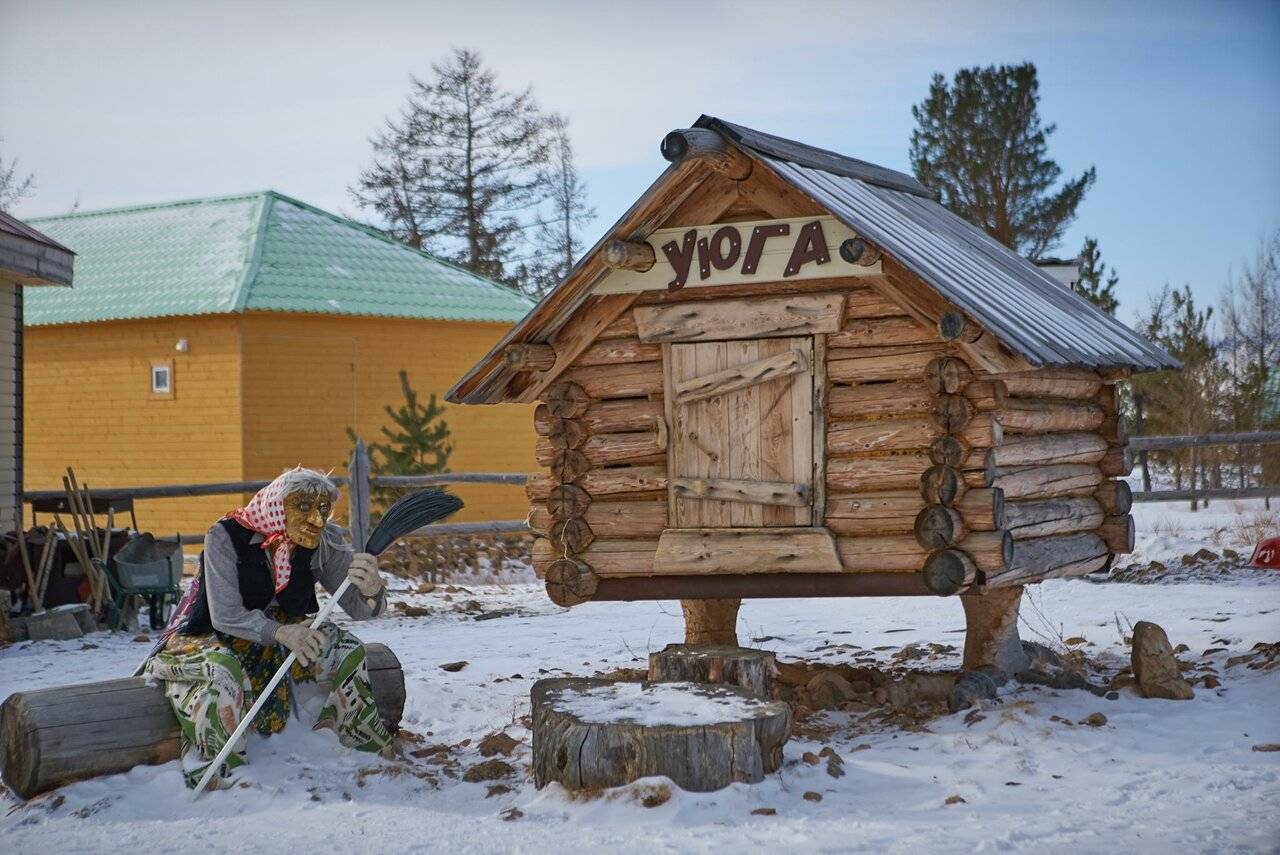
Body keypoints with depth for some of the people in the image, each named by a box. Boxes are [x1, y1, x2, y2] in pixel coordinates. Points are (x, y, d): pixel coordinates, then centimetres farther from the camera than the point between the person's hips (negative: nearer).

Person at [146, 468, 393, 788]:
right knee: (224, 670, -36)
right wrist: (281, 632, -48)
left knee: (346, 649, -13)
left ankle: (357, 736, 9)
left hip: (282, 631, 5)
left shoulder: (324, 543, -13)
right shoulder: (226, 536, -25)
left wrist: (371, 589, -44)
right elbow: (226, 616, -30)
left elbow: (359, 608, -18)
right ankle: (212, 773, -21)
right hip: (209, 637, -5)